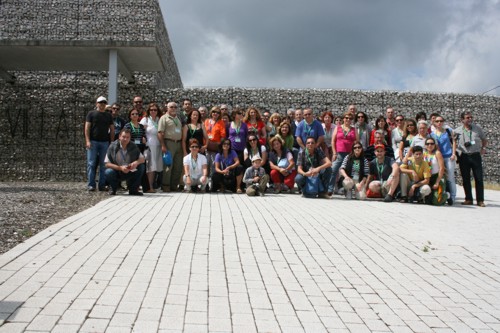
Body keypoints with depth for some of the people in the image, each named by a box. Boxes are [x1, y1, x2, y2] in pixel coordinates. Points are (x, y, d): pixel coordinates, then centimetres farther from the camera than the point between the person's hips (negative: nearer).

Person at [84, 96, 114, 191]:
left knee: (104, 165, 2)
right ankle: (91, 185, -3)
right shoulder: (91, 114, 7)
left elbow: (112, 130, 14)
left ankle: (102, 185, 6)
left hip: (105, 142, 3)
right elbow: (87, 128, 1)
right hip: (93, 141, -3)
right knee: (91, 164, -4)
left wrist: (112, 142, 6)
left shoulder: (108, 115, 16)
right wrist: (88, 141, -10)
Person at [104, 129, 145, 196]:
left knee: (141, 166, -20)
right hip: (116, 172, -3)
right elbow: (107, 164, -16)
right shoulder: (113, 146, -14)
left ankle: (133, 189, -4)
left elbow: (142, 159, -3)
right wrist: (120, 168, -29)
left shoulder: (133, 147, -5)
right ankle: (113, 189, 0)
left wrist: (136, 162, -27)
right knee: (108, 172, -34)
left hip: (130, 172, 3)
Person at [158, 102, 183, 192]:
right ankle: (165, 186, 0)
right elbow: (160, 133, -8)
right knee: (168, 166, -6)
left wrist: (182, 144, 13)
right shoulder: (164, 118, 0)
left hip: (179, 143, 6)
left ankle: (174, 185, 15)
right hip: (169, 143, -6)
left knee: (178, 167, 6)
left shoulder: (178, 118, 20)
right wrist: (163, 146, -16)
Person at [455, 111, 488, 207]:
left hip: (476, 155, 0)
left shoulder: (477, 128, 7)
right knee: (465, 179, 4)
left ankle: (480, 200, 3)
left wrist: (483, 148, -1)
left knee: (479, 178, -2)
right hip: (463, 157, 0)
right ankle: (468, 199, 14)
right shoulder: (457, 131, 3)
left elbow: (484, 140, 16)